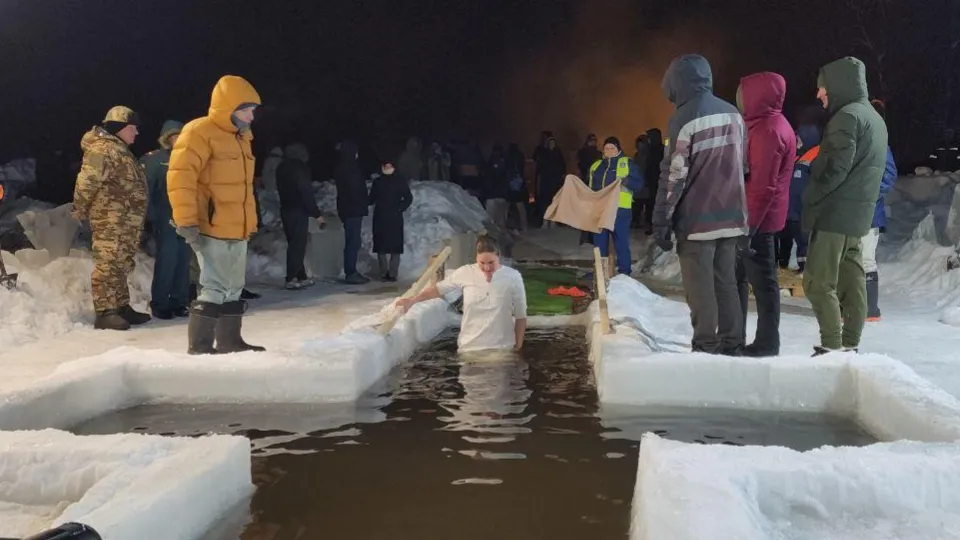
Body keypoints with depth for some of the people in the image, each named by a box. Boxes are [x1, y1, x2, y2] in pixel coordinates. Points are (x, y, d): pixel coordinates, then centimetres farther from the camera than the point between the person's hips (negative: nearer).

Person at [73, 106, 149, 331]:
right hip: (110, 220, -11)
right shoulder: (103, 148, -13)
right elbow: (87, 182, -19)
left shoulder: (119, 149, 21)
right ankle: (105, 312, -11)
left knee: (120, 265, 13)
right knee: (108, 264, -11)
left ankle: (121, 308, 20)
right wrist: (80, 210, -12)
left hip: (126, 221, 11)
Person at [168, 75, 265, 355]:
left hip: (237, 229, 9)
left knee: (234, 288, 15)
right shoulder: (200, 132, -13)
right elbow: (180, 177, -20)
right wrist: (186, 222, -24)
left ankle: (230, 341, 26)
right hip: (211, 229, -9)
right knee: (215, 288, -8)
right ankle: (199, 347, 2)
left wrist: (250, 222, 23)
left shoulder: (240, 137, 16)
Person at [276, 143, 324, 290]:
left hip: (286, 210, 9)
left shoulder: (282, 168, 13)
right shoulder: (298, 168, -12)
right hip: (298, 211, -9)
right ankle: (291, 279, -9)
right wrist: (316, 214, -13)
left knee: (294, 245, 13)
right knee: (298, 245, -7)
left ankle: (301, 276, 17)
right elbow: (306, 193, -16)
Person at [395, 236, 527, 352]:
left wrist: (518, 347, 2)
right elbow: (439, 289, 9)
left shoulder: (513, 277, -8)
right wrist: (412, 300, 9)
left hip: (502, 348, -1)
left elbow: (520, 316, 0)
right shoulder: (465, 273, -6)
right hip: (469, 347, 1)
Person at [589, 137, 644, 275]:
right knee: (599, 243, 11)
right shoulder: (596, 165, 17)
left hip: (620, 210, -5)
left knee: (621, 243, -2)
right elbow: (591, 187, 26)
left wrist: (627, 181, -23)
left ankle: (624, 273, 5)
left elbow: (639, 184, -5)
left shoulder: (628, 163, 3)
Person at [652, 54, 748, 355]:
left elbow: (674, 175, -14)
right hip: (731, 216, 7)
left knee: (701, 289, -1)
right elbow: (741, 166, 16)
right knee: (726, 283, 12)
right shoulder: (734, 115, 9)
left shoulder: (685, 118, -13)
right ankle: (730, 346, 17)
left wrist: (661, 220, -8)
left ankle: (706, 349, 2)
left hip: (696, 219, -7)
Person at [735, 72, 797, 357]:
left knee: (762, 280, -3)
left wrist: (748, 223, -23)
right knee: (738, 276, 15)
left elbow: (764, 185, -23)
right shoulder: (767, 125, 16)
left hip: (757, 219, -10)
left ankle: (767, 342, 6)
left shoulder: (768, 130, -17)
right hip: (756, 217, 10)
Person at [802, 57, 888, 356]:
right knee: (852, 281, 9)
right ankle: (850, 345, 13)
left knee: (818, 282, -7)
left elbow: (837, 167, -20)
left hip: (835, 212, -10)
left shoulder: (847, 116, -12)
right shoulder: (875, 118, 19)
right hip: (859, 214, 10)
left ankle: (832, 346, -8)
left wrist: (810, 197, -10)